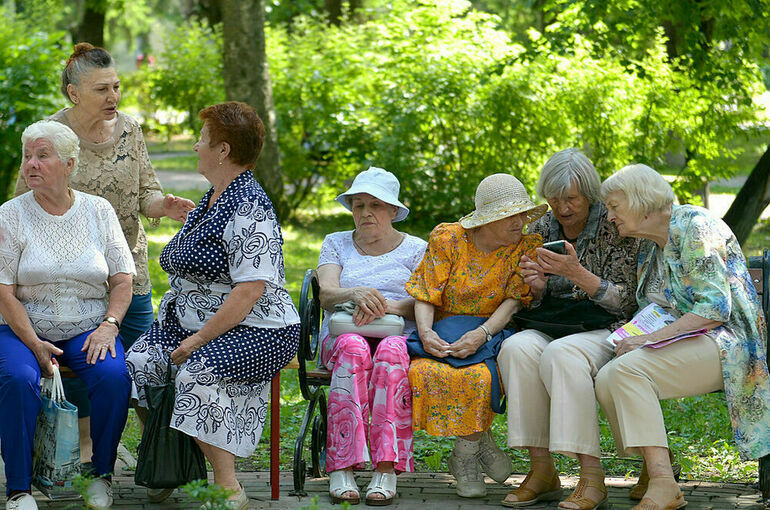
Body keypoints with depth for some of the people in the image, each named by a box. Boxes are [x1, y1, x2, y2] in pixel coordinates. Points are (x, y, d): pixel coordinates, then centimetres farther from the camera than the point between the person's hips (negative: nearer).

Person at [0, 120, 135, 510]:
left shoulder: (98, 211, 5)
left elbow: (122, 280, 6)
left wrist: (109, 325, -11)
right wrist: (35, 345, -16)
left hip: (88, 331, 1)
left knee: (114, 376, -28)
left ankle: (103, 474, -6)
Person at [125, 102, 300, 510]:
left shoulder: (249, 210, -16)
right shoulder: (213, 200, 16)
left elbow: (249, 292, -24)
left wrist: (196, 341, -22)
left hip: (254, 331, -10)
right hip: (194, 323, 10)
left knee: (197, 374, -34)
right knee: (138, 362, -9)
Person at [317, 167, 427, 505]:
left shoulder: (415, 249, 15)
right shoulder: (336, 243, 19)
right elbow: (326, 294, 2)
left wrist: (385, 306, -19)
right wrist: (356, 294, -21)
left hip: (399, 336, -1)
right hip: (343, 334, 1)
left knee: (390, 352, -38)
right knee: (353, 349, -37)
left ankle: (386, 471, -46)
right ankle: (342, 471, -44)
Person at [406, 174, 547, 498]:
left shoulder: (527, 247, 1)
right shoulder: (447, 239, 0)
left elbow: (514, 300, -8)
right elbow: (425, 294, -3)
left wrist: (482, 334, -26)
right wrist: (425, 332, -23)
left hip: (493, 335, -1)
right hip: (443, 337, 1)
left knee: (480, 376, -36)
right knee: (422, 372, -32)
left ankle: (465, 458, -10)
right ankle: (481, 443, -12)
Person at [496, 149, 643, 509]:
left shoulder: (614, 229, -3)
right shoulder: (540, 231, 11)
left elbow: (625, 300, -9)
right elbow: (533, 303, 17)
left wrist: (576, 273, -22)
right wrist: (536, 286, -8)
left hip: (606, 329, -4)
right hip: (552, 327, 5)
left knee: (560, 354, -37)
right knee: (517, 349, -30)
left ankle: (591, 476, -36)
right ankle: (541, 470, -27)